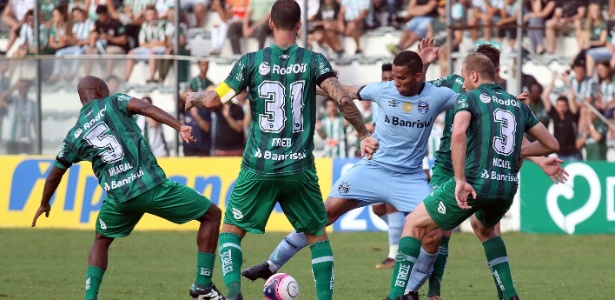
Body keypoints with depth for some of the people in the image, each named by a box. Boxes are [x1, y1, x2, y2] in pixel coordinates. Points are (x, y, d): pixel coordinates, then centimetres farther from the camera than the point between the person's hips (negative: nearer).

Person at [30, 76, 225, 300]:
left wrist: (44, 204, 44)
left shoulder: (75, 136, 19)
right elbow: (144, 108, -10)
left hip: (118, 197, 4)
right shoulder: (112, 103, 10)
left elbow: (54, 175, 27)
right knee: (212, 214, 11)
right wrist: (179, 127, -20)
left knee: (101, 240, 32)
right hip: (151, 185, -4)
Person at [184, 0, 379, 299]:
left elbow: (214, 100, -4)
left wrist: (193, 97, 18)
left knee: (231, 229, 12)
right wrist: (364, 135, -1)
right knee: (318, 234, 18)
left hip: (258, 166, -1)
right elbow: (342, 99, -12)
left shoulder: (251, 61, -1)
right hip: (300, 168, 1)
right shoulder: (313, 61, -1)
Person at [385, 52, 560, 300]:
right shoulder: (518, 105, 16)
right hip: (508, 187, 6)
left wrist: (461, 180, -21)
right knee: (483, 228, 38)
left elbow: (458, 134, -20)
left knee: (414, 224, 12)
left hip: (475, 183, -6)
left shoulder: (469, 98, 1)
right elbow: (551, 144, 19)